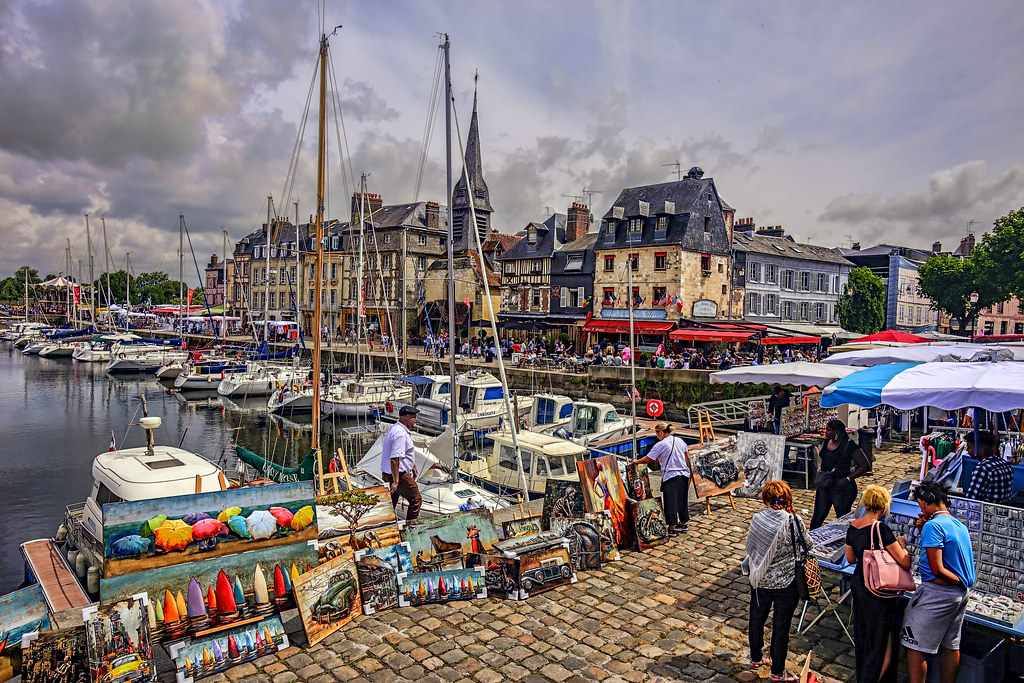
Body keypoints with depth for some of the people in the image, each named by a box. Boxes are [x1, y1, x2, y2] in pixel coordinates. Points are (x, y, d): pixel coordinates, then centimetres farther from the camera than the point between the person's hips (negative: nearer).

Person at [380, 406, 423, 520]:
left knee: (391, 502, 19)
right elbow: (394, 459, -29)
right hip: (400, 475, -11)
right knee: (416, 500, -2)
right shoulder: (400, 433, -23)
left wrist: (413, 468, 30)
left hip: (394, 473, 11)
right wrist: (396, 481, -28)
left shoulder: (396, 429, 13)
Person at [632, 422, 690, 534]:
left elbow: (647, 459, -11)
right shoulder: (680, 441, 8)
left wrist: (636, 461, 6)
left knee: (670, 503, 3)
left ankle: (672, 529, 8)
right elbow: (685, 457, 17)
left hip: (670, 476, -7)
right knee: (682, 501, 19)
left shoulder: (661, 445, -12)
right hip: (684, 474, 7)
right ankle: (683, 524, 32)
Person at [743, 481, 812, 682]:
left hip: (759, 580, 3)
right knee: (781, 626, 12)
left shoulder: (757, 519, -11)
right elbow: (808, 545, -3)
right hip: (786, 583, -3)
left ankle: (756, 658, 41)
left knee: (757, 619, 22)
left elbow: (749, 546, 0)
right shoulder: (793, 522, -20)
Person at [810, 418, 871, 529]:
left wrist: (847, 479, -16)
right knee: (818, 516, 12)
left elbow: (865, 466, -12)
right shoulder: (826, 443, 7)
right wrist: (818, 480, 14)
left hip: (841, 487, -6)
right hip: (824, 485, 6)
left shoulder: (850, 446, -13)